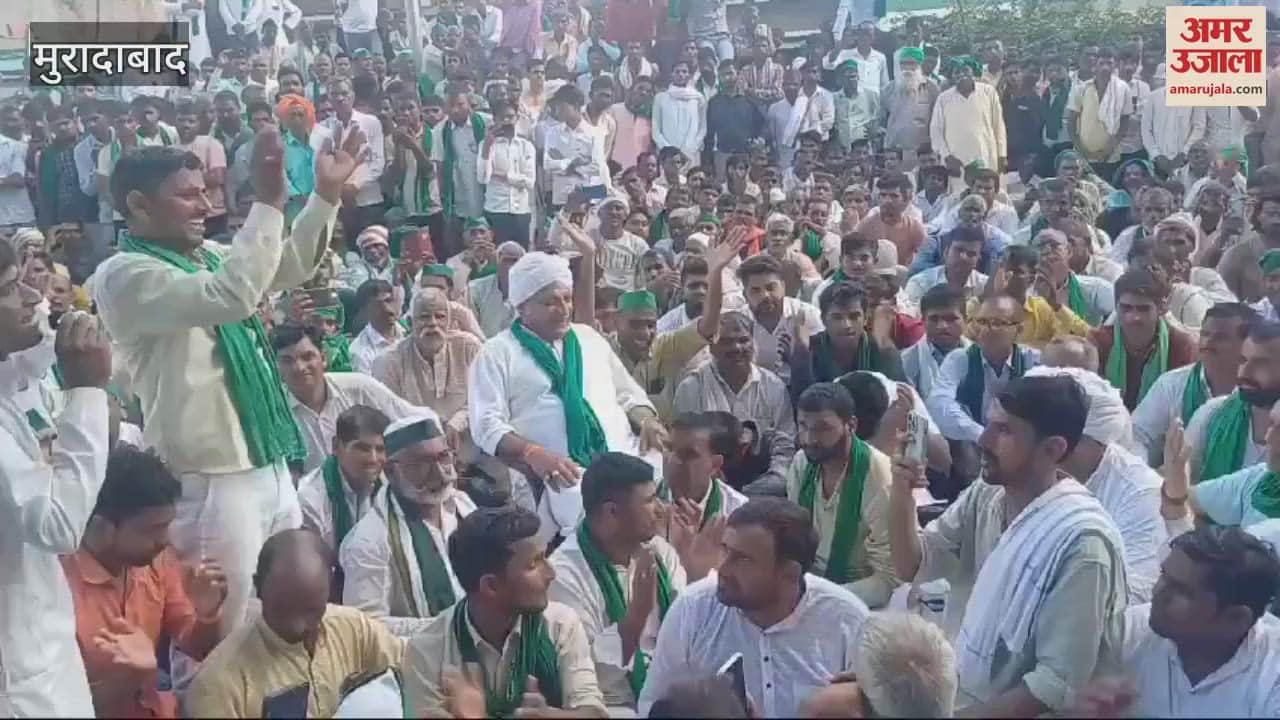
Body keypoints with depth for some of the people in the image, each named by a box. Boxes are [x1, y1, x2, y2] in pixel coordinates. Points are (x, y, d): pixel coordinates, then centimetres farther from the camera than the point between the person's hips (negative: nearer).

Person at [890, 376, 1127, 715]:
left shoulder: (1081, 541, -21)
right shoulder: (983, 497, 0)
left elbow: (1060, 683, -21)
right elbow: (911, 566, 3)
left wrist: (966, 714, -19)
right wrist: (902, 493, -13)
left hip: (1019, 711, -6)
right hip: (956, 693, 6)